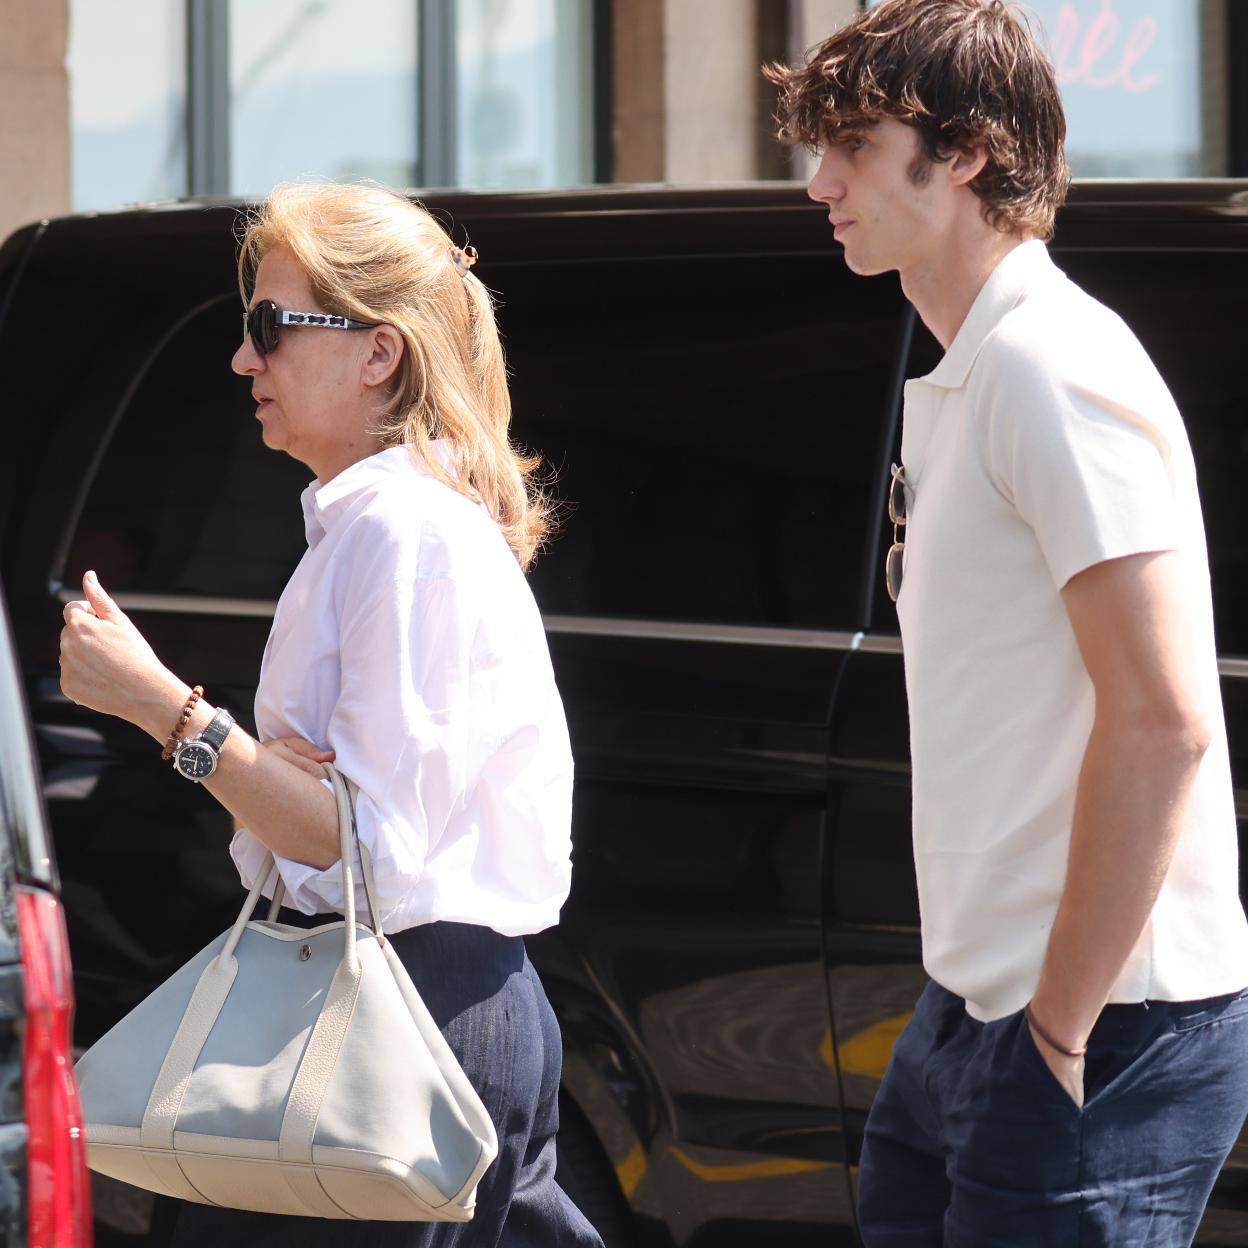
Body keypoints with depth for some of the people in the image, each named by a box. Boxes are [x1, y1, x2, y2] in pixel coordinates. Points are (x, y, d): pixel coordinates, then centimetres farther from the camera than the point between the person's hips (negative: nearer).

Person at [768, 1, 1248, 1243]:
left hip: (1099, 1036, -10)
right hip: (974, 1006, 10)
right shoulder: (950, 383, 17)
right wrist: (979, 998, 17)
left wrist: (1062, 1023, -18)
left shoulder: (1056, 370, -14)